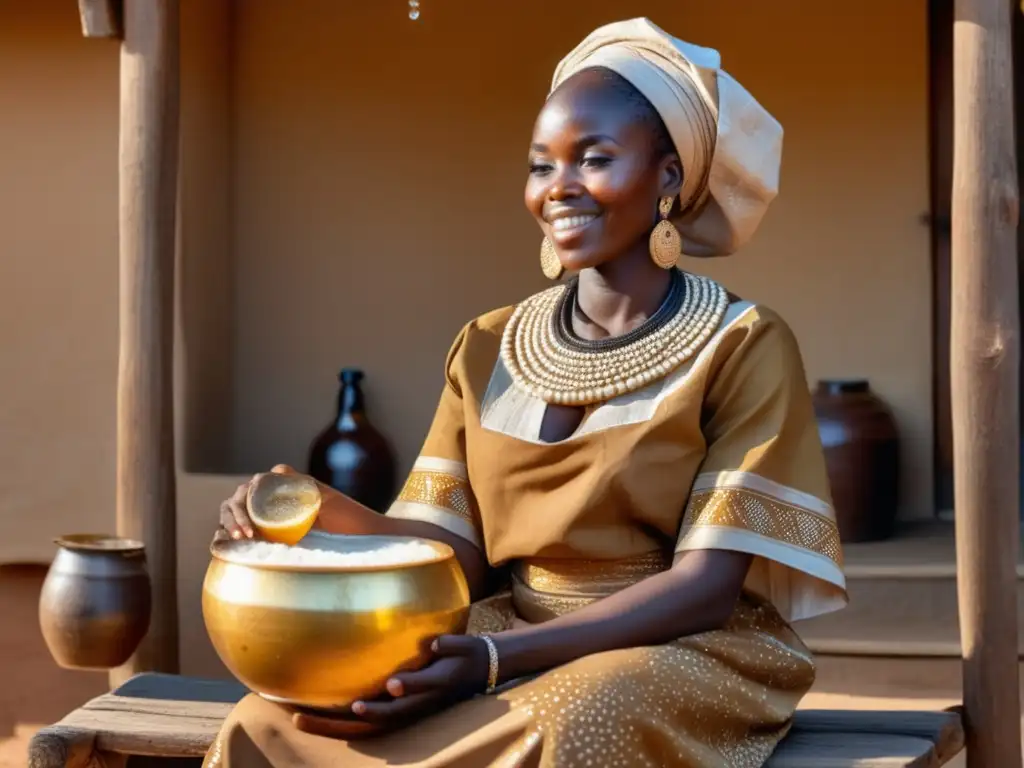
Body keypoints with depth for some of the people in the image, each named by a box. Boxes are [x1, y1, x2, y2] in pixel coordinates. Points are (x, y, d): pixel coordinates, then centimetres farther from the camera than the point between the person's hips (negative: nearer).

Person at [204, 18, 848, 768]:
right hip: (513, 648, 4)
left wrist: (499, 659, -25)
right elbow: (458, 551, 5)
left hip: (687, 660, -4)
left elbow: (706, 587, -13)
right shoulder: (488, 350, 10)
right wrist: (324, 513, -16)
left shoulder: (741, 347, -6)